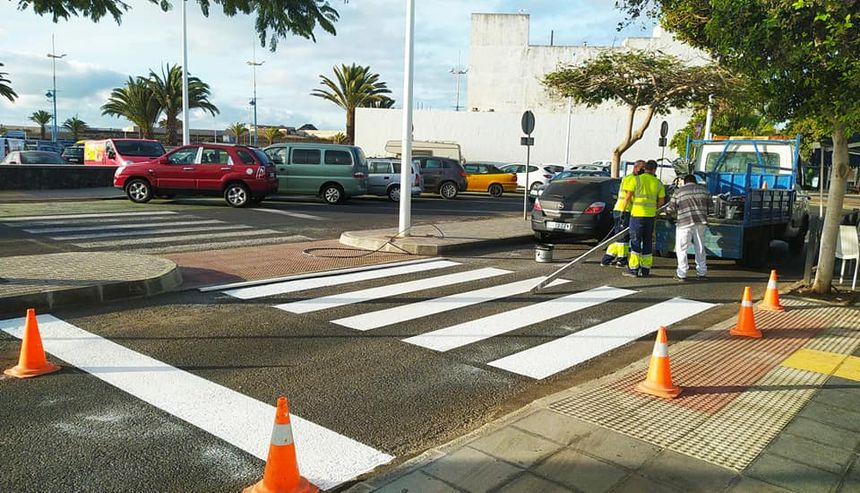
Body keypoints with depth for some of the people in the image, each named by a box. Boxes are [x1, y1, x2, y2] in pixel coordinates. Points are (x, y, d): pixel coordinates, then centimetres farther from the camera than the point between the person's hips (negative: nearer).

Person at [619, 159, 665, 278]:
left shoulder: (636, 180, -6)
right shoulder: (658, 183, 6)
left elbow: (628, 196, -10)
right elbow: (661, 201, 10)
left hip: (637, 214, -4)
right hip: (650, 215, 4)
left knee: (635, 241, -1)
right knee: (647, 242, 10)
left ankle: (633, 269, -2)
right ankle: (645, 269, 12)